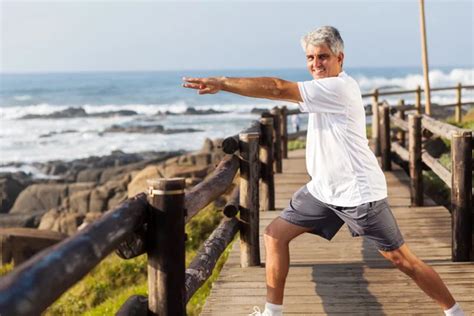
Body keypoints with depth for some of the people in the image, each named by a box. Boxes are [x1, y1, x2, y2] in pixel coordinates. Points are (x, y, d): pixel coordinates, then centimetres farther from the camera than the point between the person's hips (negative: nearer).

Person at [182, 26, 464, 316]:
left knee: (402, 259, -2)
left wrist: (221, 83, -26)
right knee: (275, 235, 6)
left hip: (359, 192, -9)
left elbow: (278, 89, -26)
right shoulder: (327, 87, 8)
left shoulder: (338, 88, -20)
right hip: (323, 189, 9)